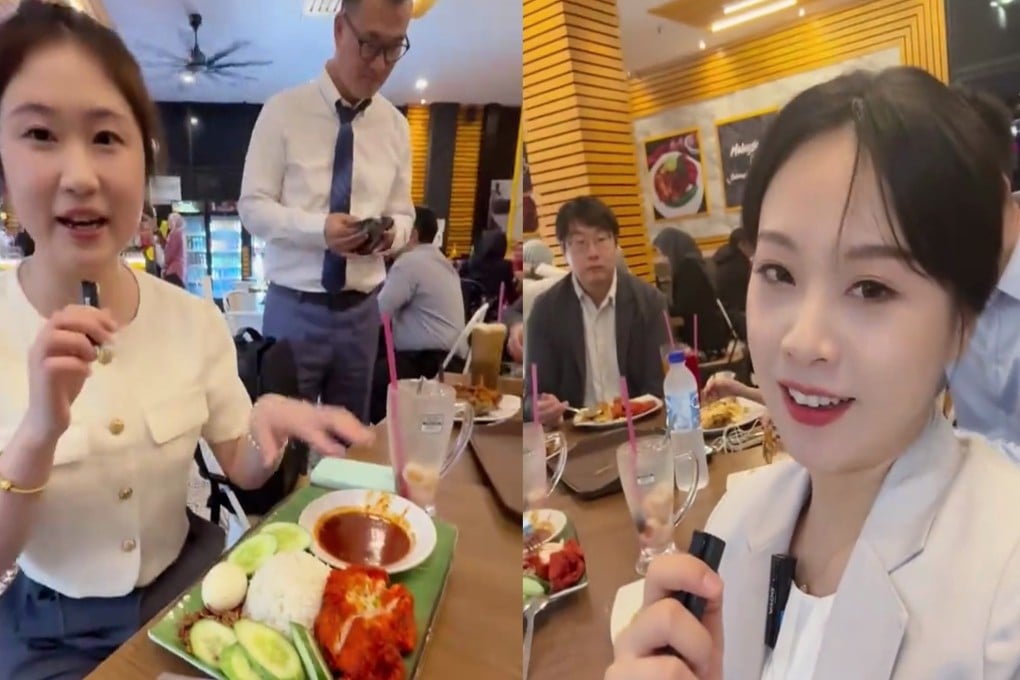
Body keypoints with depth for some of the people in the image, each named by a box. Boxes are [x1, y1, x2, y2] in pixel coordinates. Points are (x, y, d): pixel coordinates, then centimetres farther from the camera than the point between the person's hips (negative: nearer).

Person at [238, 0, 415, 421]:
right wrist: (318, 227, -24)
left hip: (361, 312, 3)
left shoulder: (396, 126, 5)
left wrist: (392, 232, -15)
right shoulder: (284, 110, -5)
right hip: (294, 309, -3)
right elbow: (252, 206, -6)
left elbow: (402, 213, 9)